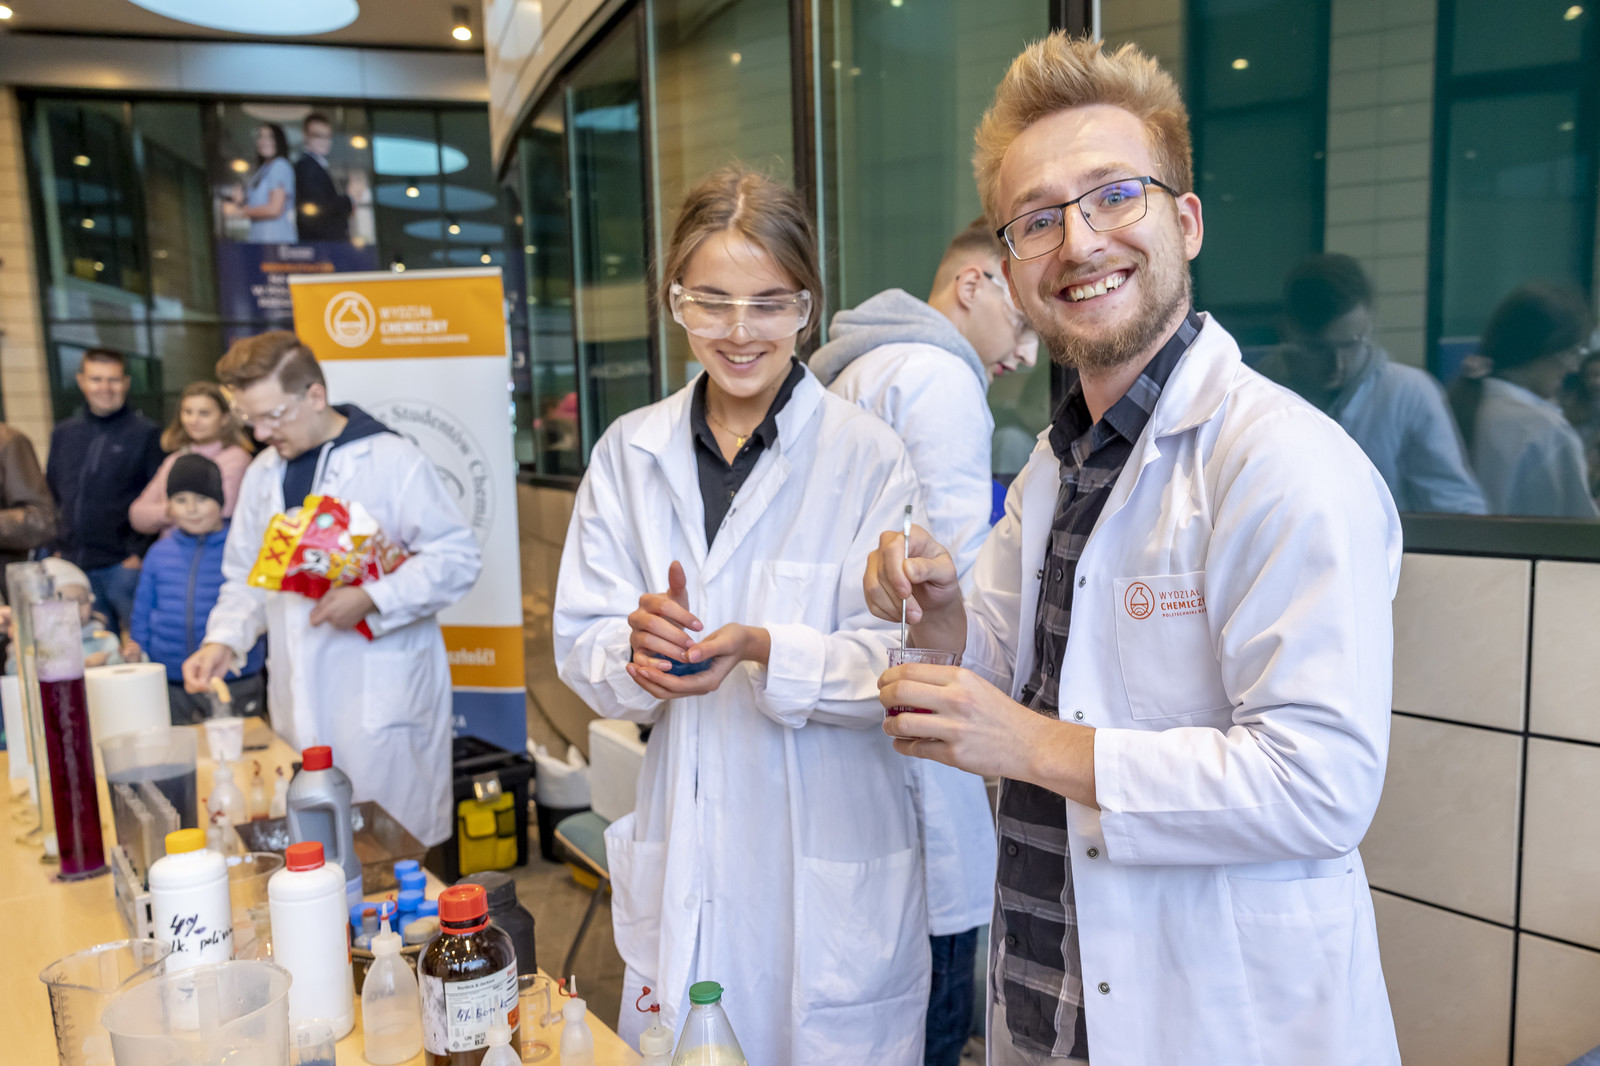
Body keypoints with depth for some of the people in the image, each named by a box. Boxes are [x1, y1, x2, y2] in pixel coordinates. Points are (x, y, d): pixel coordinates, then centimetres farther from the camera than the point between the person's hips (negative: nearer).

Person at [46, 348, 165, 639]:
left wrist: (140, 552, -12)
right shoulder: (63, 434, 14)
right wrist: (56, 547, 12)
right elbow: (51, 494, 20)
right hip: (71, 566, 5)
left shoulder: (145, 434, -2)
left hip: (123, 565, -5)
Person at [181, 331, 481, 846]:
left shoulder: (394, 461, -7)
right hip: (300, 701, 6)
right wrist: (224, 640, 3)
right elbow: (246, 576, 21)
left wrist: (371, 599, -20)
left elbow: (457, 558, -10)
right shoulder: (262, 474, 14)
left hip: (382, 700, -6)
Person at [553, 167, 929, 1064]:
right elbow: (581, 649, 1)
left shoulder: (871, 456, -9)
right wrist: (640, 644, -20)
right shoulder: (630, 453, 3)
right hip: (680, 877, 4)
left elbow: (900, 665, -12)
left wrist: (764, 651, -28)